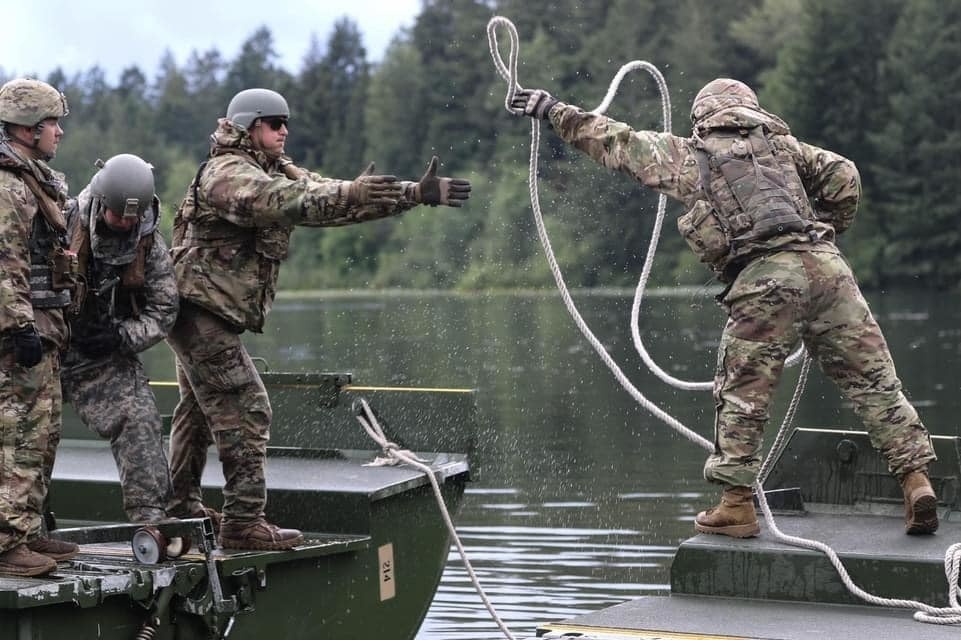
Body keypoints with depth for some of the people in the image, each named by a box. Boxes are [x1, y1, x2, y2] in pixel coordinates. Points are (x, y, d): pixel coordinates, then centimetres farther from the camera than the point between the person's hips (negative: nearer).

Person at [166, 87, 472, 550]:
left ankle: (180, 508, 31)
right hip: (201, 308, -11)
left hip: (205, 314, 11)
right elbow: (276, 202, -35)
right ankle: (244, 522, -13)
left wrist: (416, 195, -1)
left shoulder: (278, 172, 13)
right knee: (245, 409, -13)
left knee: (199, 409, 19)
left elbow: (328, 197, 7)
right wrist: (348, 194, -46)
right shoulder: (226, 173, -15)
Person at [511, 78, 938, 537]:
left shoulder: (686, 156, 17)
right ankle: (916, 480, 1)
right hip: (825, 266, 3)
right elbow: (843, 178, 16)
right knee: (872, 379, 6)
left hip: (762, 277, -3)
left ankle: (737, 505, 9)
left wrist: (553, 111, 30)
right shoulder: (781, 144, 23)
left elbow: (615, 143, 22)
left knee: (741, 392, 8)